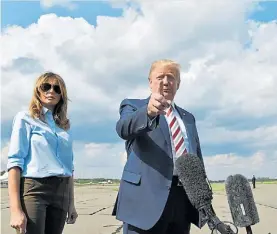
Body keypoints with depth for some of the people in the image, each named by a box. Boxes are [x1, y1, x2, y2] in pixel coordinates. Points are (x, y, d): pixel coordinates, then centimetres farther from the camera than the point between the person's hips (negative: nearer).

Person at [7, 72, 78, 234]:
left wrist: (71, 204, 15)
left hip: (61, 193, 5)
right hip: (33, 189, -5)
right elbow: (15, 161, -8)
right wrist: (15, 209, -17)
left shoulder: (65, 126, 17)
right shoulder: (25, 118, 1)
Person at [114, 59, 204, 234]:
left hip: (184, 199, 5)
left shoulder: (188, 118, 22)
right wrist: (148, 111, -37)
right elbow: (124, 129, -17)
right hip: (146, 196, -5)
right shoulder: (133, 106, 6)